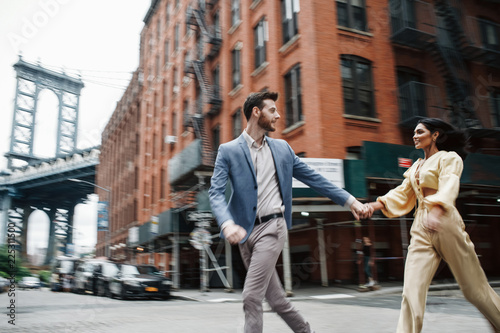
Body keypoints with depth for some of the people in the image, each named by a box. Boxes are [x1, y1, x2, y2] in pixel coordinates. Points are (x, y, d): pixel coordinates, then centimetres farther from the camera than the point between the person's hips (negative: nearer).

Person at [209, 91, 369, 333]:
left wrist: (350, 200, 8)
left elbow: (313, 178, 13)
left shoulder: (282, 148, 10)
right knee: (275, 299, 10)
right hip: (245, 231, 1)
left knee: (251, 297, -10)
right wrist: (227, 223, -29)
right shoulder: (228, 151, 1)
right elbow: (216, 192, -9)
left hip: (272, 227, -1)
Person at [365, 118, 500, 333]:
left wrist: (436, 211, -40)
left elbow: (449, 186, -19)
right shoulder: (416, 167, 20)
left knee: (474, 287, 6)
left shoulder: (449, 158, 0)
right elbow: (402, 194, 16)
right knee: (412, 291, -7)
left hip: (444, 223, -5)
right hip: (420, 228, 6)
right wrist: (377, 204, -3)